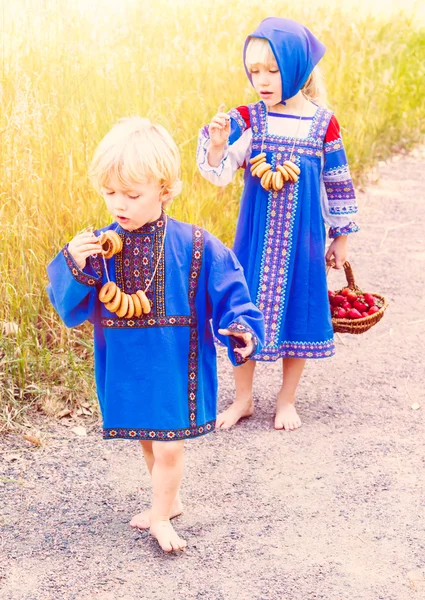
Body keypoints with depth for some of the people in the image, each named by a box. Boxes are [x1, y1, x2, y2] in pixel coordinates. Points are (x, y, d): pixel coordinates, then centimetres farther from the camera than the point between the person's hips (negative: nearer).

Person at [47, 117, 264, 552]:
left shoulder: (195, 247, -13)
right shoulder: (98, 247, -6)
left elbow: (228, 293, -8)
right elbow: (71, 308, -6)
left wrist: (241, 329, -26)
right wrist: (74, 267, -24)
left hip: (174, 368, -3)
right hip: (125, 369, 3)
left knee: (168, 448, 4)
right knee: (146, 441, 20)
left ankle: (161, 516, 29)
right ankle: (170, 499, 45)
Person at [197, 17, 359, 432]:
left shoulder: (323, 123, -4)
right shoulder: (246, 120, -5)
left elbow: (337, 183, 5)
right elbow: (219, 174, -13)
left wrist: (341, 236, 9)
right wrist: (217, 143, -33)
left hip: (302, 237, 0)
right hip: (256, 237, 0)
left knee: (297, 309, 9)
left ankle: (287, 400, 27)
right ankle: (243, 397, 26)